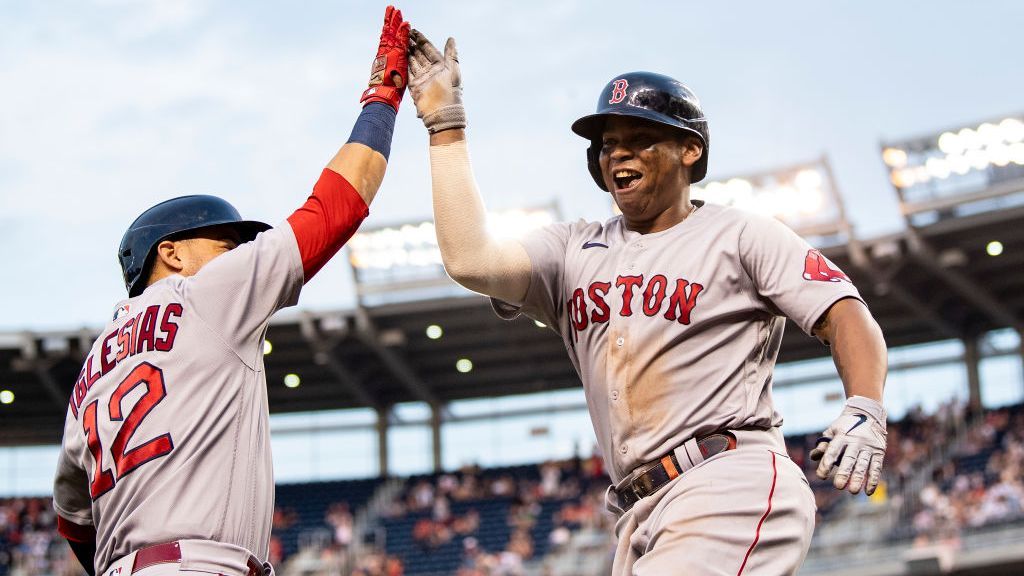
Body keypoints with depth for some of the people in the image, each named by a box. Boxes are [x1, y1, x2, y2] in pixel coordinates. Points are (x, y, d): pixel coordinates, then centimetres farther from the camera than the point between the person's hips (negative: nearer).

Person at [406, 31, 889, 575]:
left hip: (732, 487, -6)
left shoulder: (740, 235, 7)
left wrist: (864, 410, -21)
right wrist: (445, 124, 6)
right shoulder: (575, 250, 19)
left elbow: (845, 315, -1)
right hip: (641, 519, 6)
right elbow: (470, 260, 3)